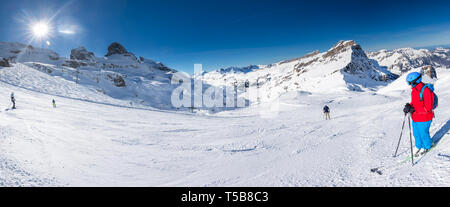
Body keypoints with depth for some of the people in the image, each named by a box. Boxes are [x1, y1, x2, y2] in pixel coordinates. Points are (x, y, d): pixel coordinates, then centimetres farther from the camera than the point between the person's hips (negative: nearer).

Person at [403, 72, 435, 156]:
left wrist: (413, 110, -29)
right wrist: (409, 106, -5)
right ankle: (419, 147, 37)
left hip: (424, 119, -7)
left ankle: (427, 147, 35)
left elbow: (428, 108, -25)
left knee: (423, 134, 11)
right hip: (415, 118, 7)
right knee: (416, 134, 18)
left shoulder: (426, 91, -22)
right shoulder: (414, 90, 3)